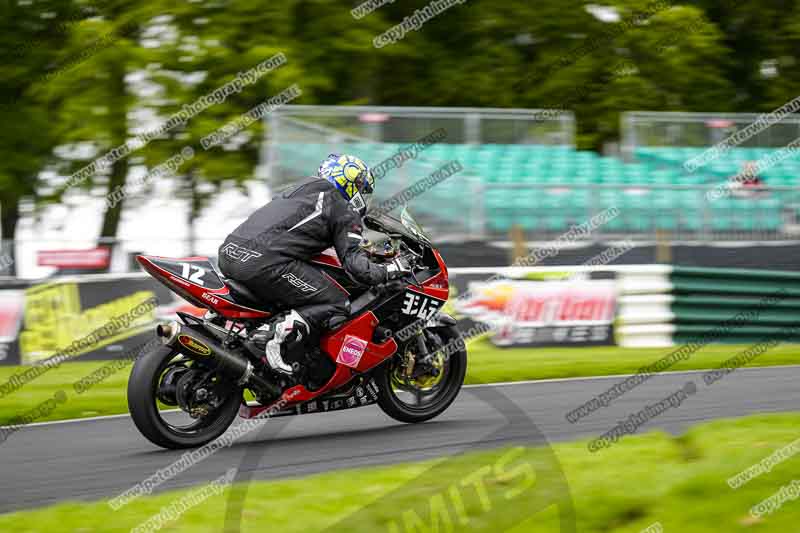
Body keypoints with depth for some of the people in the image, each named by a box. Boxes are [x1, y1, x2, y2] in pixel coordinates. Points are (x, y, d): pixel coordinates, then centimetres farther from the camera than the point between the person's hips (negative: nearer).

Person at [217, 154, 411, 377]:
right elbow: (356, 266, -3)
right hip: (265, 263, -8)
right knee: (337, 303, -2)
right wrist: (390, 270, 13)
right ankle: (282, 337, -23)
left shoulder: (300, 189, 31)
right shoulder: (345, 213, 8)